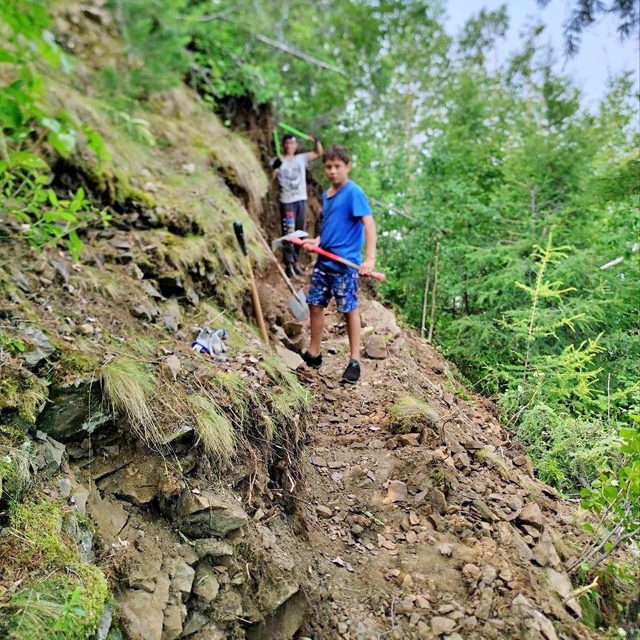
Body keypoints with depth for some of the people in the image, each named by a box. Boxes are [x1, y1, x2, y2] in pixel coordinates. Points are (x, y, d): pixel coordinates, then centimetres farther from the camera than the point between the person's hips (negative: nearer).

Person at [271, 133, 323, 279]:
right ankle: (288, 265, -5)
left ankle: (295, 262, 21)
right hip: (287, 202, -5)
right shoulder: (278, 161, -3)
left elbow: (318, 153, 12)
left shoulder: (301, 158, 10)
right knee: (288, 234, -8)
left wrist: (316, 141, -7)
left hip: (301, 200, 5)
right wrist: (275, 167, -35)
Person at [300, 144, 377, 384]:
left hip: (345, 263, -7)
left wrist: (370, 258, -29)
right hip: (323, 261, 8)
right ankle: (313, 354, 27)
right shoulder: (326, 195, 11)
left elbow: (369, 223, -19)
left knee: (349, 309, 1)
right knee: (315, 304, 11)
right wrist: (317, 241, 3)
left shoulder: (353, 192, -12)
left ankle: (355, 361, 13)